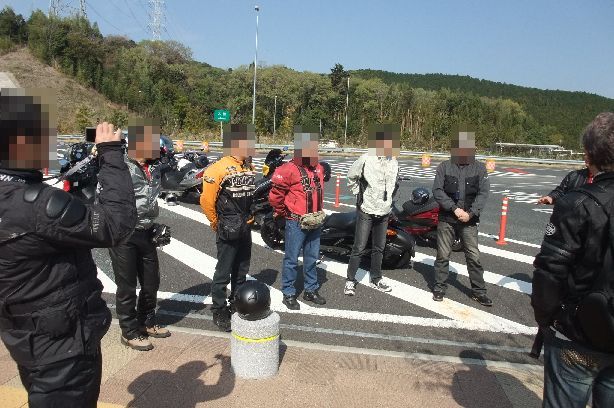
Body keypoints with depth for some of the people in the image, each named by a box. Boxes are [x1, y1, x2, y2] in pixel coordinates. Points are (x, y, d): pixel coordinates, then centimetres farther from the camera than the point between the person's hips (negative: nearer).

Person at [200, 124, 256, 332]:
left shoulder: (249, 168, 7)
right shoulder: (220, 168, -17)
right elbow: (207, 200, -15)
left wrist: (248, 218, 15)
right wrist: (216, 223, -5)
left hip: (245, 229, 7)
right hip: (228, 230, -7)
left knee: (241, 272, 18)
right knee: (223, 273, 3)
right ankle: (219, 312, 17)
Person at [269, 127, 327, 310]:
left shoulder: (319, 169, 9)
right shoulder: (289, 170, -16)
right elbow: (275, 195, -13)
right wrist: (283, 212, -1)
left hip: (315, 223, 7)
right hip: (296, 224, -7)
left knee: (312, 258, 17)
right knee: (292, 259, 3)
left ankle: (311, 290, 31)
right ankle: (288, 294, 16)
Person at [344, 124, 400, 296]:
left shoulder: (394, 161, 6)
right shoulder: (366, 159, -13)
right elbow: (351, 176, -2)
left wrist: (389, 198, 15)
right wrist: (359, 193, -2)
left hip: (384, 212, 6)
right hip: (366, 211, -6)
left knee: (379, 248, 15)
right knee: (359, 248, -3)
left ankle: (376, 279, 28)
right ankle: (350, 280, 9)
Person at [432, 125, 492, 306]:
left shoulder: (479, 168, 2)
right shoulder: (444, 166, -1)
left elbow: (483, 193, -4)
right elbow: (437, 190, -7)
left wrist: (471, 213, -15)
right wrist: (455, 208, -15)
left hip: (469, 219, 1)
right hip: (446, 218, 0)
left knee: (474, 256, 3)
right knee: (443, 255, 8)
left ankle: (479, 291, 16)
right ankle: (439, 288, 21)